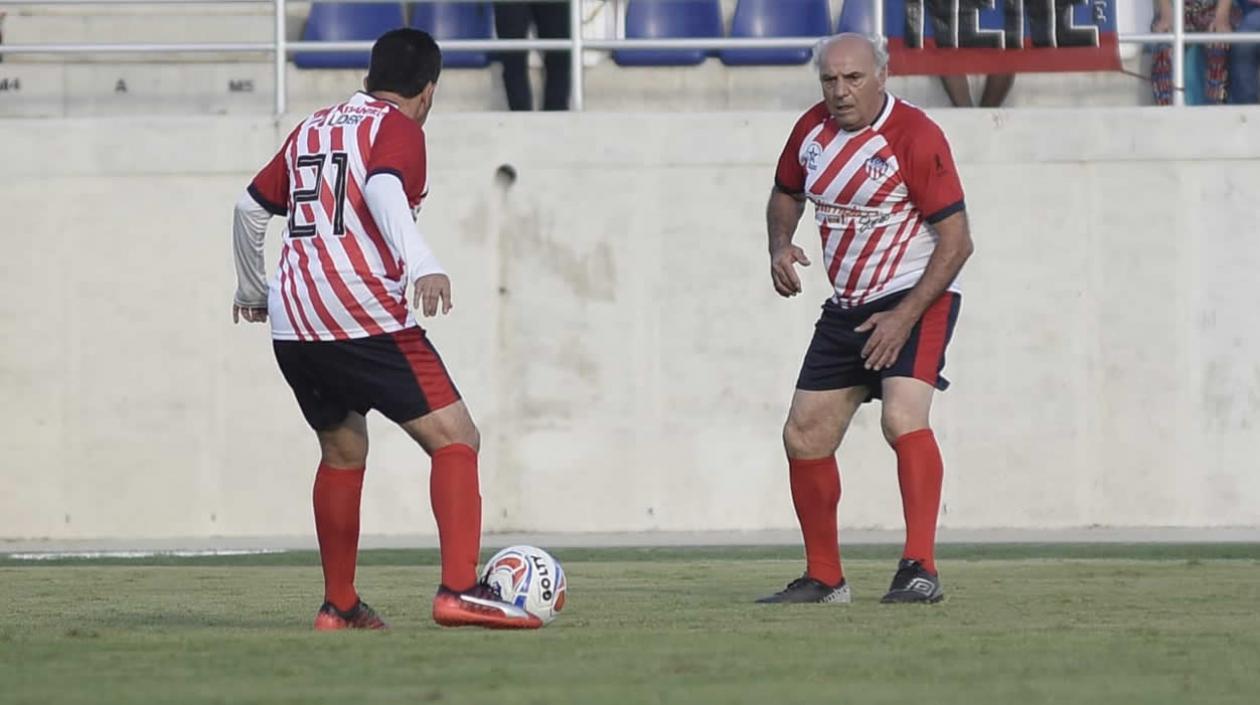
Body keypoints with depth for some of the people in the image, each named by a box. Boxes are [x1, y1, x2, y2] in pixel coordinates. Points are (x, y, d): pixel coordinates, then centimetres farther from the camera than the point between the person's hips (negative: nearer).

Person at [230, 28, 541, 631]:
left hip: (291, 325, 7)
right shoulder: (397, 128, 1)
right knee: (455, 438, -7)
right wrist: (423, 266, -33)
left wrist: (251, 289, 44)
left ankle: (339, 605, 26)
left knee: (342, 452, 24)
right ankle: (459, 590, -23)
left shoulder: (311, 130, 21)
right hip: (364, 319, -7)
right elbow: (383, 190, -20)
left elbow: (251, 207, 29)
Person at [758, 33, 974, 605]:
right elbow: (785, 193, 21)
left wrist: (905, 316, -25)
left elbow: (956, 241, -19)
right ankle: (824, 578, 22)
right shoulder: (811, 129, 2)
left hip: (917, 299, -8)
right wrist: (780, 246, -1)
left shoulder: (915, 136, -19)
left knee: (902, 418, -28)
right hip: (846, 305, 8)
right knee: (803, 437, 7)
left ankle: (920, 570, -31)